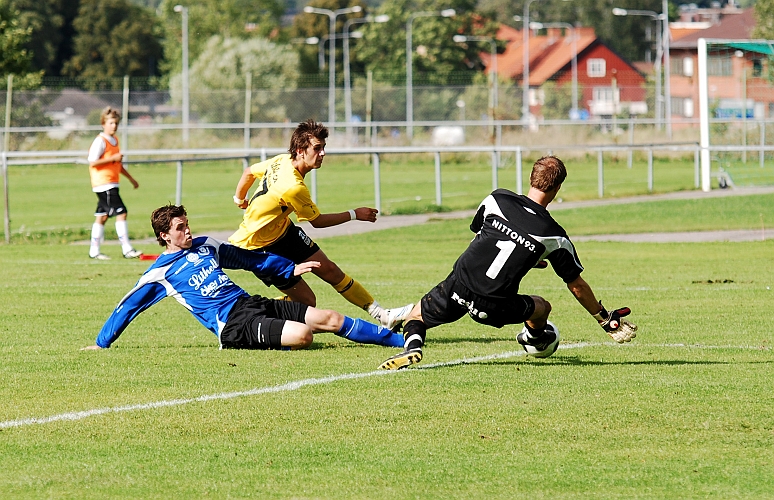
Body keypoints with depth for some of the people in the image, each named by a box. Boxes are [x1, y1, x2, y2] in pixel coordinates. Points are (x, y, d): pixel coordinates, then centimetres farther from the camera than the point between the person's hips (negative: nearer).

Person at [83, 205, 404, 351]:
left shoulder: (204, 245, 17)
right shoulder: (160, 273, 0)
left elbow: (250, 259, 27)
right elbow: (129, 306, 5)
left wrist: (290, 269, 28)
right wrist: (101, 343, 6)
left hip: (250, 303, 7)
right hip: (232, 325, -7)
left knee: (331, 320, -2)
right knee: (302, 334, -31)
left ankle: (398, 339, 0)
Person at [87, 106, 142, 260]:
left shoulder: (114, 140, 17)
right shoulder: (100, 141, -12)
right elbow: (92, 162, -19)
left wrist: (130, 178, 29)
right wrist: (113, 158, -21)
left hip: (111, 183, 10)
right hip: (103, 183, -10)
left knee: (102, 216, 11)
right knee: (121, 213, -13)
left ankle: (94, 251, 14)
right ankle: (127, 249, -14)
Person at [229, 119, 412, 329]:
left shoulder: (281, 161, -7)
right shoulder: (293, 187, -32)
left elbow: (249, 172, 12)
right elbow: (317, 221, -14)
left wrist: (240, 199, 31)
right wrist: (354, 215, -4)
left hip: (283, 231, 9)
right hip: (258, 247, -9)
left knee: (330, 270, 4)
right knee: (306, 301, -10)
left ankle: (381, 315, 9)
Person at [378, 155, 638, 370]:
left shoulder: (497, 199, 4)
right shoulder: (554, 237, 0)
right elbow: (577, 286, 10)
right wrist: (606, 319, 24)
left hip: (458, 286, 1)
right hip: (495, 307, -1)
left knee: (415, 317, 24)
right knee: (541, 307, 28)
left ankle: (412, 346, -6)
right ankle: (534, 339, 58)